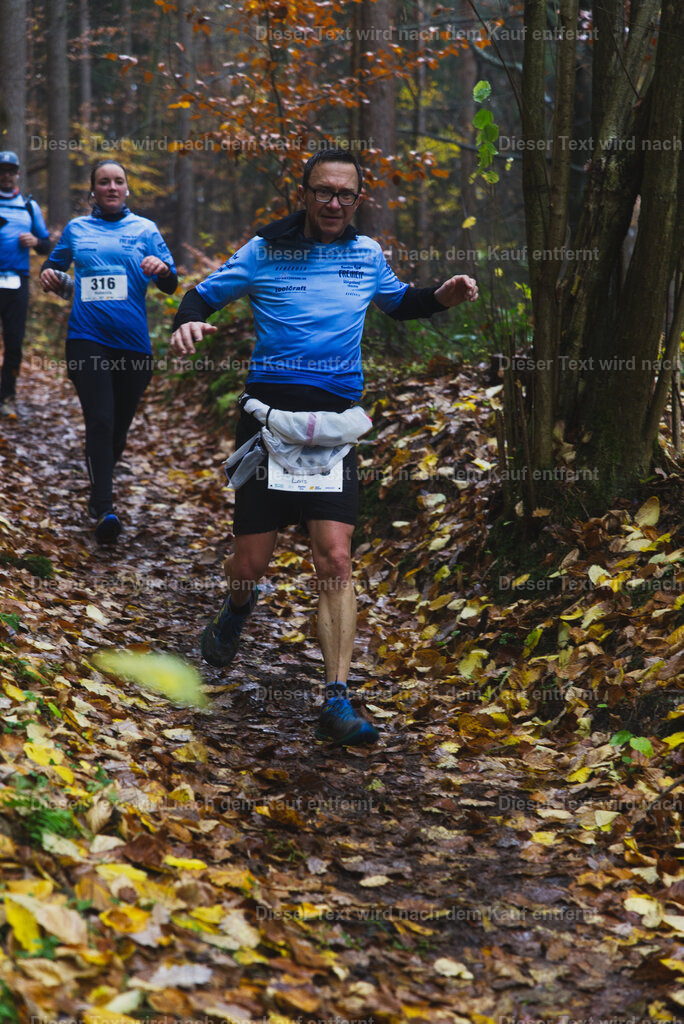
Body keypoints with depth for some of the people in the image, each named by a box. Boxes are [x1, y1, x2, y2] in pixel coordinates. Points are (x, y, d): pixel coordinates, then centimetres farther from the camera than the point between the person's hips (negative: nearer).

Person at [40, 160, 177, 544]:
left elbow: (171, 286, 4)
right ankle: (104, 510, -19)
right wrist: (50, 275, 1)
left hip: (133, 343, 1)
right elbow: (55, 263, 24)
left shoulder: (145, 229, 8)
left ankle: (101, 486, 38)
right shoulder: (76, 229, 10)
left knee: (119, 429, 10)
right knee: (100, 422, -16)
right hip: (88, 340, -1)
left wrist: (162, 270, -19)